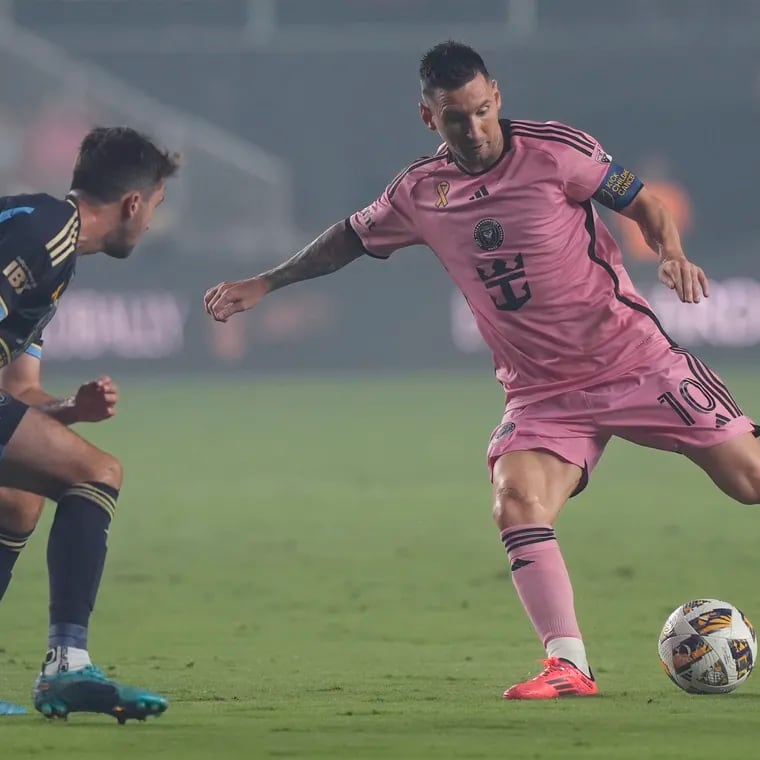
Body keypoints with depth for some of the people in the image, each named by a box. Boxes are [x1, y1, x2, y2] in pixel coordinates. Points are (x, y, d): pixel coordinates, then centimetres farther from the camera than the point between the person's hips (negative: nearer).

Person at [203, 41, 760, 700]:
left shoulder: (553, 150, -10)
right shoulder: (420, 193, 1)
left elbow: (642, 203, -1)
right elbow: (353, 238, 19)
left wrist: (672, 252, -20)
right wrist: (264, 284, 19)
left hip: (634, 361, -2)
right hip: (541, 393, 3)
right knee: (517, 502, -23)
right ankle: (569, 665, -23)